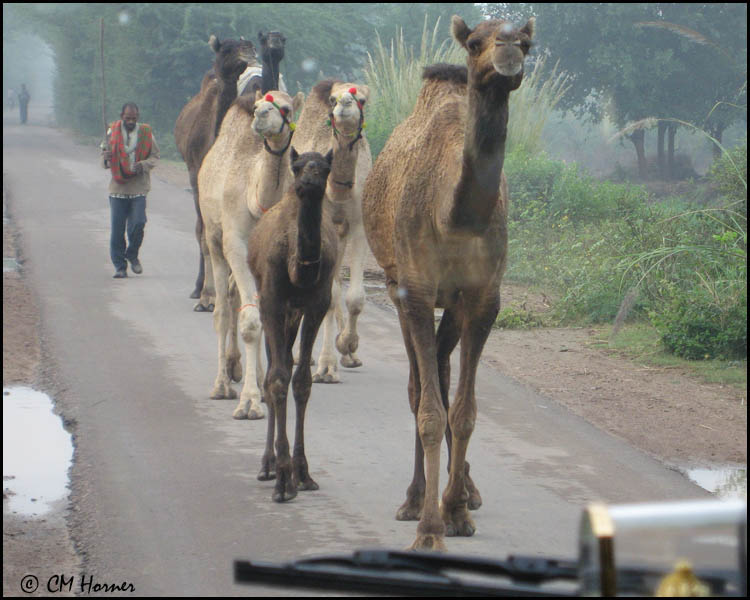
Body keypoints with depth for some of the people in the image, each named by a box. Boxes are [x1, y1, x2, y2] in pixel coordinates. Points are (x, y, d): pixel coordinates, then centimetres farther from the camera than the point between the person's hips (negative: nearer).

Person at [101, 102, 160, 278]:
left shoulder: (146, 133, 3)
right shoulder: (112, 132, 4)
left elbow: (155, 156, 6)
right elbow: (104, 162, 9)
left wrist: (143, 165, -15)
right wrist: (106, 158, -16)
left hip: (139, 187, -1)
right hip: (118, 187, 1)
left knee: (138, 223, -13)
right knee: (117, 229, -1)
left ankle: (132, 255, 15)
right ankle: (120, 266, 9)